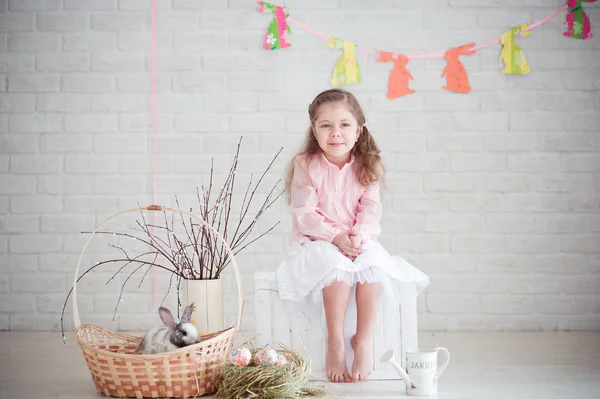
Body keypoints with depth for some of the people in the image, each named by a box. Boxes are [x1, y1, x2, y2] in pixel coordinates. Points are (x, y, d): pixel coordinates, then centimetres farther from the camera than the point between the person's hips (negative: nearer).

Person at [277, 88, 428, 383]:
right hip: (317, 242, -2)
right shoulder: (305, 165, -4)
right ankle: (335, 343, -24)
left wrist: (360, 234, -24)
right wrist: (336, 237, -24)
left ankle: (364, 340, -19)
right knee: (336, 262, -35)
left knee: (373, 259, -30)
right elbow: (305, 214, -10)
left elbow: (371, 209, -2)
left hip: (359, 241, 3)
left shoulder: (365, 167, 4)